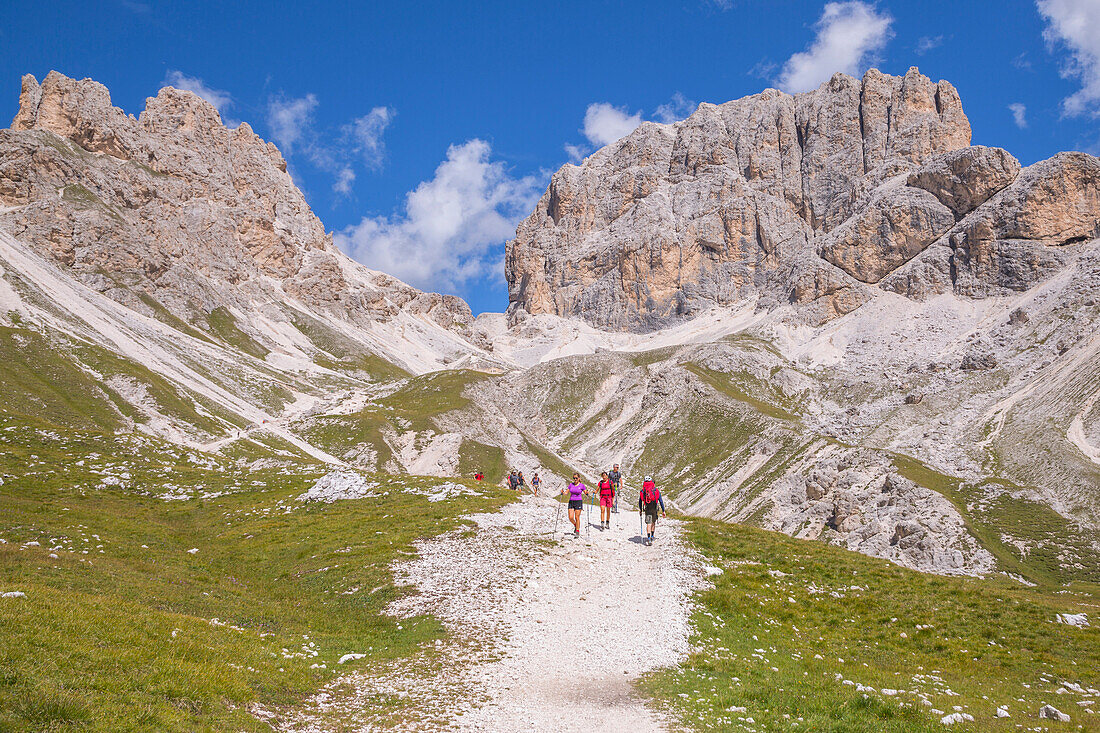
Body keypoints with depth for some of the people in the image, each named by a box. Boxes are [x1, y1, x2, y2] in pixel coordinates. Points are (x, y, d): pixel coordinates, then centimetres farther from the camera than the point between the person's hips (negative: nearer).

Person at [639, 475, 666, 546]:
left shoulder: (642, 491, 10)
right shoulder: (656, 490, 8)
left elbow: (640, 501, 18)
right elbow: (661, 501, 6)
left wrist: (640, 509, 31)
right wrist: (663, 511, 10)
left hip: (647, 509, 0)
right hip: (654, 508, 0)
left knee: (648, 524, -5)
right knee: (653, 522, 19)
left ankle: (648, 539, -17)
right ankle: (652, 537, 27)